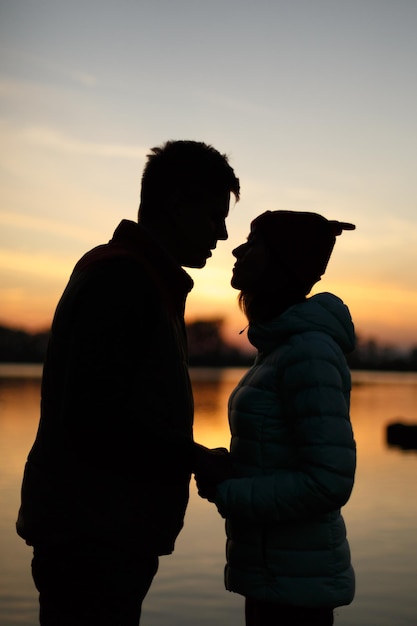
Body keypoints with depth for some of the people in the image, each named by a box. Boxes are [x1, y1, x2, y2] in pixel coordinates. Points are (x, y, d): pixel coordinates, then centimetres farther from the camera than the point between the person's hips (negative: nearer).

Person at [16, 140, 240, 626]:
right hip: (93, 543, -10)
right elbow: (97, 419, -23)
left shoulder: (143, 279, 18)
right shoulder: (122, 279, -15)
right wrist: (196, 460, -13)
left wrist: (196, 461, 9)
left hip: (111, 539, 10)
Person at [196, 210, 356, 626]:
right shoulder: (283, 345, 9)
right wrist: (223, 473, 3)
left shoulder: (310, 352, -19)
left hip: (295, 582, -9)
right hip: (272, 572, 9)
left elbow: (329, 482, -23)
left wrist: (226, 494, -15)